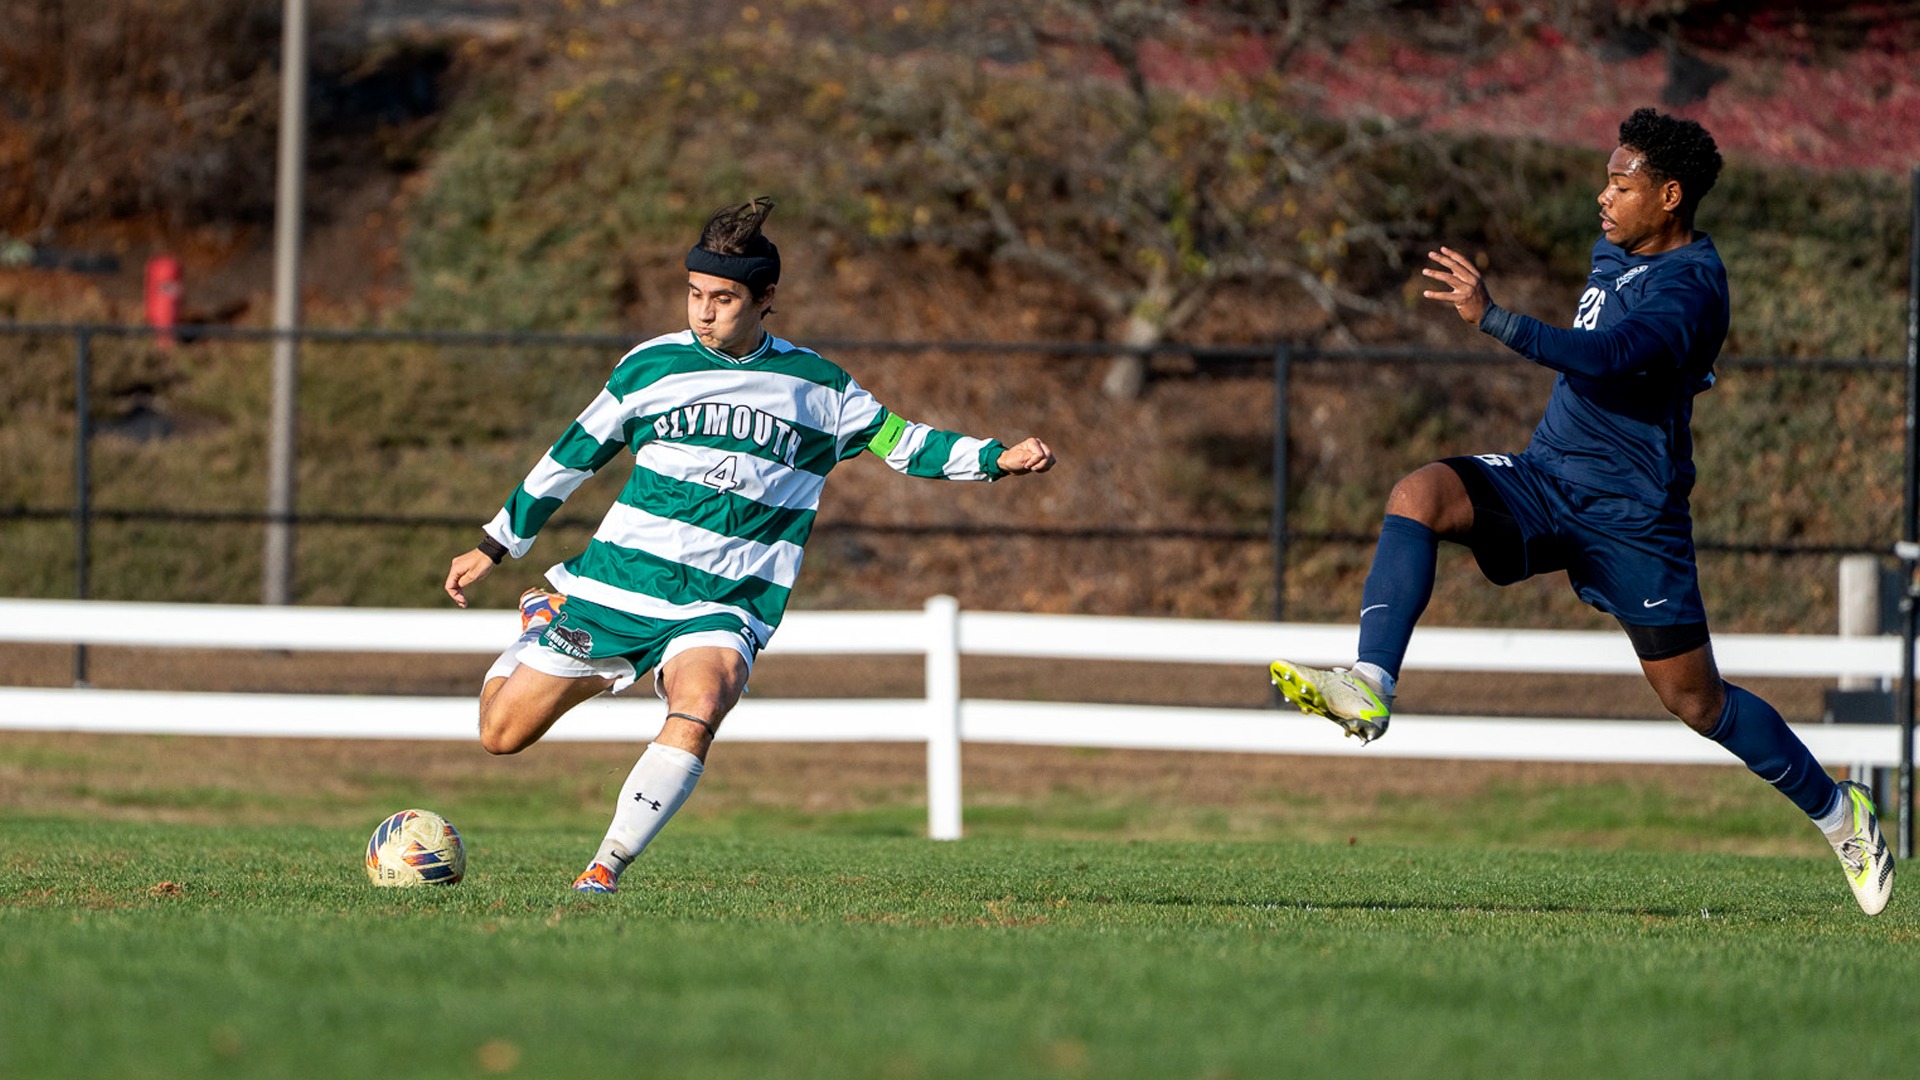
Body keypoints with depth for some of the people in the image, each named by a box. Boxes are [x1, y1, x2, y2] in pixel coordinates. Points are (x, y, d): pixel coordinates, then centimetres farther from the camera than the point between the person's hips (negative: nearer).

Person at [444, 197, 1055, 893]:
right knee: (501, 733, 4)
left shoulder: (818, 386, 4)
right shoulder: (650, 366, 3)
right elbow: (572, 456, 12)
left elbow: (900, 442, 16)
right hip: (617, 582, 1)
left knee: (697, 712, -34)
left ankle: (606, 870, -31)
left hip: (722, 607, -1)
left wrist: (996, 459, 2)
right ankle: (543, 621, 37)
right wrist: (494, 547, 16)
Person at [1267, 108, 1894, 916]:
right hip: (1545, 479, 7)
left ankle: (1838, 812, 24)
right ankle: (1369, 689, -36)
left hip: (1631, 515, -7)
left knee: (1695, 699, 2)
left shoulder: (1688, 289, -18)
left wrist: (1492, 318, -42)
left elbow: (1608, 356, -36)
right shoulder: (1614, 251, 9)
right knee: (1418, 494, -23)